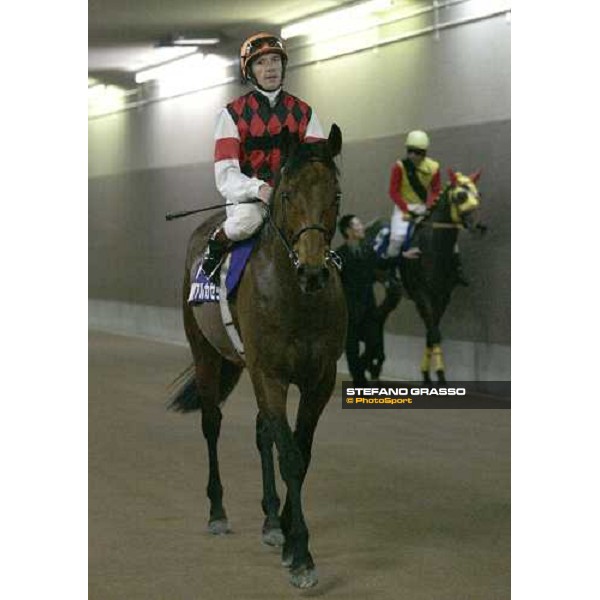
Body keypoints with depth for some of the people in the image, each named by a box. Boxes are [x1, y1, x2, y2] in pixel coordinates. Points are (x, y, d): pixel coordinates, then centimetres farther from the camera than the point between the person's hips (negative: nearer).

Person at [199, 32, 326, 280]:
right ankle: (215, 246, -6)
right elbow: (226, 173, -7)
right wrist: (258, 189, -26)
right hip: (246, 196, -3)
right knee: (246, 219, -36)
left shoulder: (303, 112, 12)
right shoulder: (233, 113, 3)